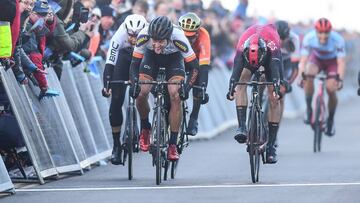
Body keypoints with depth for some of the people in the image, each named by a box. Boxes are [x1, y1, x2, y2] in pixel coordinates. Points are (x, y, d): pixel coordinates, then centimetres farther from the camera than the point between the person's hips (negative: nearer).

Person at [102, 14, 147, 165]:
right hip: (125, 58, 0)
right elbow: (110, 63, -34)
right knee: (116, 101, -9)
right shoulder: (119, 37, -34)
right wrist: (106, 85, -45)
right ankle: (116, 145, -1)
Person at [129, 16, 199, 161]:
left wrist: (186, 88, -41)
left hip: (174, 57, -1)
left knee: (175, 96, -21)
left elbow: (194, 68, -28)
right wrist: (134, 83, -40)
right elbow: (134, 64, -23)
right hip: (151, 57, 1)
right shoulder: (144, 36, -35)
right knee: (141, 93, -19)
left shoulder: (178, 38, -39)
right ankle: (145, 128, 10)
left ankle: (173, 145, -14)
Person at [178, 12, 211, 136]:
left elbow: (204, 65, -46)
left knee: (198, 87, -17)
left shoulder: (203, 36, -40)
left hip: (197, 59, -1)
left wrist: (203, 87, -54)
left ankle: (193, 120, -3)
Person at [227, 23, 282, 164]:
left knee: (274, 99, -10)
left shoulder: (272, 43, -43)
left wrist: (277, 86, -68)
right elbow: (237, 67, -48)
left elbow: (276, 67, -52)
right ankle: (242, 127, -31)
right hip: (248, 56, 1)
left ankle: (271, 145, -7)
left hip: (270, 57, -1)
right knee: (241, 83, -28)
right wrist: (231, 87, -63)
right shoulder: (243, 45, -39)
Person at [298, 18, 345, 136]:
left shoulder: (338, 40, -34)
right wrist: (301, 76, -43)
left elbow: (341, 62, -34)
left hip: (332, 62, -1)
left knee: (331, 90, -16)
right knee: (308, 74, -31)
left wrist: (340, 79, -47)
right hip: (316, 59, 1)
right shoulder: (309, 38, -31)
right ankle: (309, 109, -16)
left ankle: (330, 120, 9)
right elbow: (304, 59, -30)